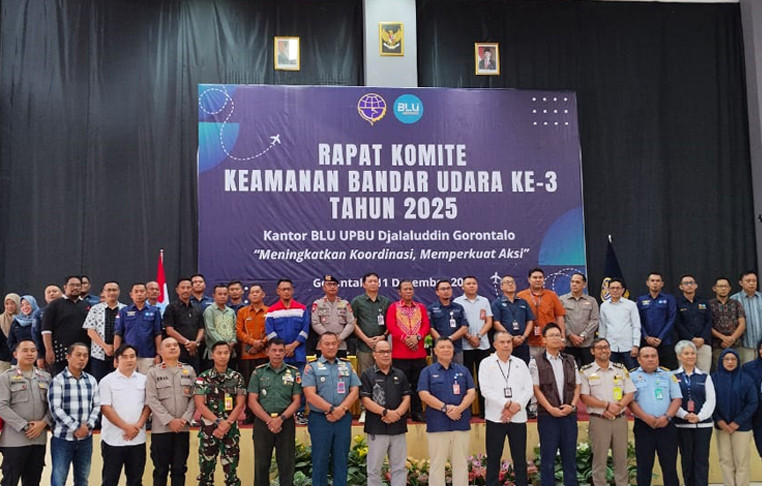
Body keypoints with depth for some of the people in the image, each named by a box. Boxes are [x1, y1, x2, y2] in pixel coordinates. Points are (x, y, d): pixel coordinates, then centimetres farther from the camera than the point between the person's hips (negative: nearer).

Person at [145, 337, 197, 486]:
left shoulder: (189, 370, 10)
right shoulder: (153, 372, 2)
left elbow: (194, 397, 5)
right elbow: (152, 400, -6)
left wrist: (185, 419, -9)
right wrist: (169, 421, -14)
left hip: (183, 428, 2)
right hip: (161, 428, -2)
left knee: (179, 469, 7)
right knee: (161, 469, 4)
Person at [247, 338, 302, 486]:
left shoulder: (294, 373, 5)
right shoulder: (258, 372, 4)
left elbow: (296, 401, 0)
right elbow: (252, 401, -1)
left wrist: (280, 419, -13)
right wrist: (269, 420, -12)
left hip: (286, 422, 0)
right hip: (262, 422, 0)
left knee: (287, 464, 3)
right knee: (261, 464, 6)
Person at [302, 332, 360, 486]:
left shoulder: (347, 366, 11)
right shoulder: (312, 367, 0)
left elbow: (355, 391, 3)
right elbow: (310, 395, -10)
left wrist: (341, 409, -11)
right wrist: (331, 409, -15)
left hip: (343, 419, 3)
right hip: (320, 419, -3)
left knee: (341, 460, 8)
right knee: (320, 460, 4)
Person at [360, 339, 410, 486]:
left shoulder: (400, 375, 13)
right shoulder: (367, 375, 1)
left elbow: (406, 398, 7)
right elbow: (366, 400, -7)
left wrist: (397, 414, -11)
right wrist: (386, 412, -17)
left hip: (398, 427, 4)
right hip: (376, 428, -4)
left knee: (399, 468, 8)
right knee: (374, 469, 2)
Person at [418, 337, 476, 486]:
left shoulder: (463, 370, 12)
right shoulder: (428, 371, 5)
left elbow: (471, 393, 4)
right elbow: (424, 394, -6)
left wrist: (459, 409, -13)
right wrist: (445, 408, -15)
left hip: (461, 423, 2)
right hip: (437, 424, -2)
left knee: (461, 463, 7)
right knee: (437, 464, 2)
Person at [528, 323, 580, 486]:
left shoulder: (570, 360, 11)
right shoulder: (536, 362, -2)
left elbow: (577, 386, 10)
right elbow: (536, 389, -6)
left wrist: (572, 405, -6)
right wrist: (551, 409, -14)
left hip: (569, 415, 4)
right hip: (547, 415, -3)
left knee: (570, 456, 8)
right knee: (548, 458, 1)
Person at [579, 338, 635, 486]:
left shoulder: (621, 369, 8)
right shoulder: (586, 371, -1)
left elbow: (630, 394, 5)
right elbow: (585, 397, -8)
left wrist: (618, 407, -12)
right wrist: (607, 405, -15)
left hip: (620, 419, 3)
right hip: (598, 420, -3)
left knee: (621, 457, 8)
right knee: (599, 458, 2)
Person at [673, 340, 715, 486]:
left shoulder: (705, 377, 11)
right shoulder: (673, 377, 5)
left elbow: (710, 400, 2)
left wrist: (699, 416, -14)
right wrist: (685, 415, -19)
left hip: (703, 424, 1)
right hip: (682, 425, -1)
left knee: (701, 460, -1)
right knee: (687, 460, 5)